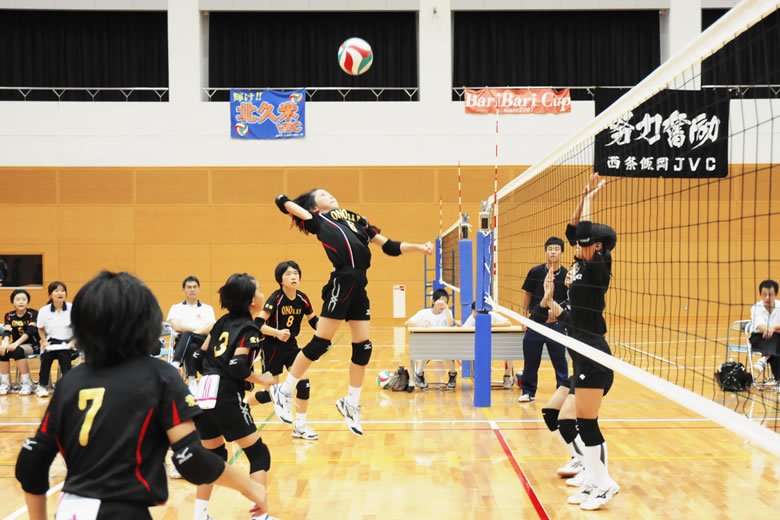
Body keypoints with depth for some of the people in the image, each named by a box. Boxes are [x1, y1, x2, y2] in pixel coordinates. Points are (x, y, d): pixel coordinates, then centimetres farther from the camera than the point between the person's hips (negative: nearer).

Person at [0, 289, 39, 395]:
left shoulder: (33, 314, -6)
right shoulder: (9, 316, 6)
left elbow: (30, 331, -19)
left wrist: (16, 343, -33)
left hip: (32, 345, -4)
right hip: (16, 345, 4)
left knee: (18, 351, -34)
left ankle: (27, 383, -27)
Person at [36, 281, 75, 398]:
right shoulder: (44, 311, -1)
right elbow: (40, 329, 14)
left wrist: (73, 342, -9)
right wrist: (44, 341, -2)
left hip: (67, 342, -1)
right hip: (51, 341, 1)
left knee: (63, 354, -31)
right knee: (46, 355, -26)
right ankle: (42, 386, -7)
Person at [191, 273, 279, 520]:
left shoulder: (223, 322, 14)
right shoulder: (249, 328, -6)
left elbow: (200, 356, 16)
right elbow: (237, 367, -17)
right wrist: (262, 380, -2)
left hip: (204, 395, 7)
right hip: (227, 399, -7)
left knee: (214, 454, 22)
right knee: (259, 455, 4)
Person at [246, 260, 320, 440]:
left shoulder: (302, 299, -5)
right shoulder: (276, 298, -21)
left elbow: (314, 321, 9)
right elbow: (258, 324, -27)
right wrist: (277, 333, -41)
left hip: (290, 345, 5)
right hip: (272, 346, -5)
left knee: (304, 382, -7)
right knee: (271, 393, -2)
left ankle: (300, 427, 6)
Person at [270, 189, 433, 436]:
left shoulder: (356, 219, 23)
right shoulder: (318, 220, 8)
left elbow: (389, 247, 21)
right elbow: (282, 201, 1)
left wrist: (418, 248, 13)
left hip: (359, 287, 6)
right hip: (341, 283, -6)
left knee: (363, 348, 6)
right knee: (320, 343, -5)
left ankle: (351, 403, 22)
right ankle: (283, 391, 11)